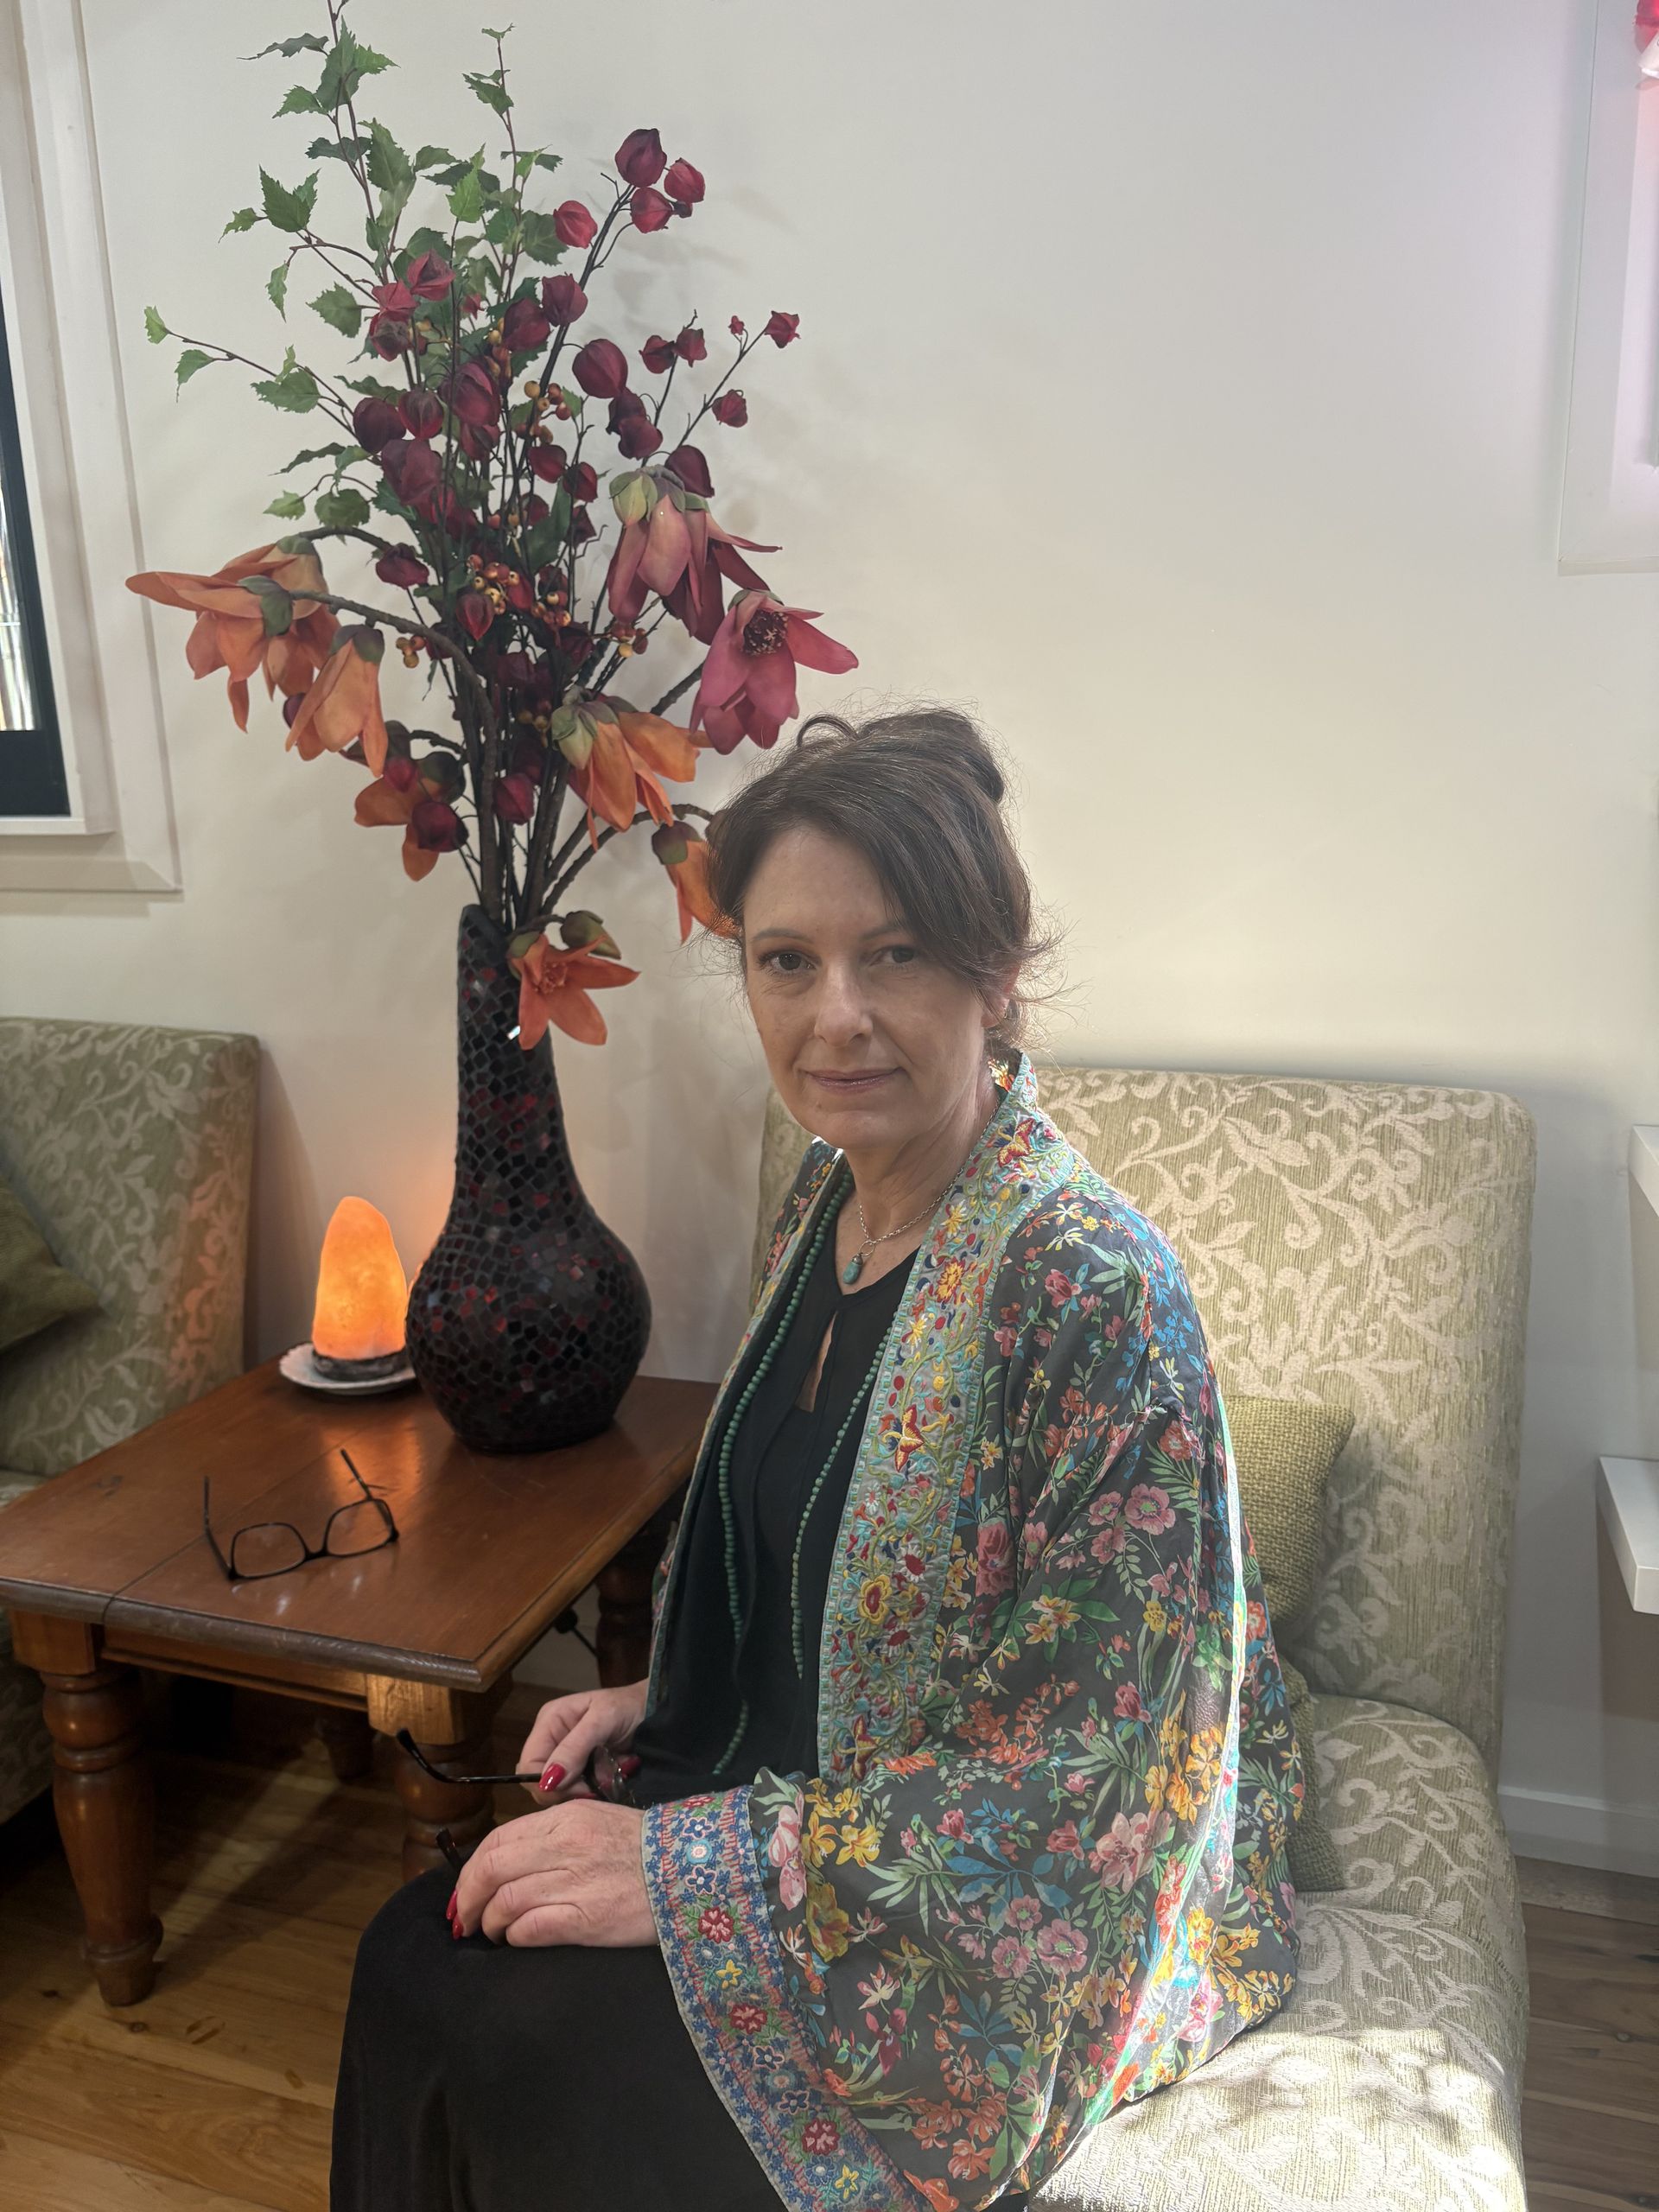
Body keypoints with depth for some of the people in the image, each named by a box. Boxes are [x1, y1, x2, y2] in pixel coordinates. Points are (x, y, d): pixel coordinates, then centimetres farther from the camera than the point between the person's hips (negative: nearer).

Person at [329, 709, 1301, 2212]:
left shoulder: (1090, 1286, -28)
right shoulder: (830, 1195, -2)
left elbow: (1077, 1764, -24)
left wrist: (696, 1860, -22)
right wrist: (662, 1700, 1)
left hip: (1018, 1905, -6)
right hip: (794, 1782, 7)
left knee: (529, 2059, -16)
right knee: (417, 1963, -8)